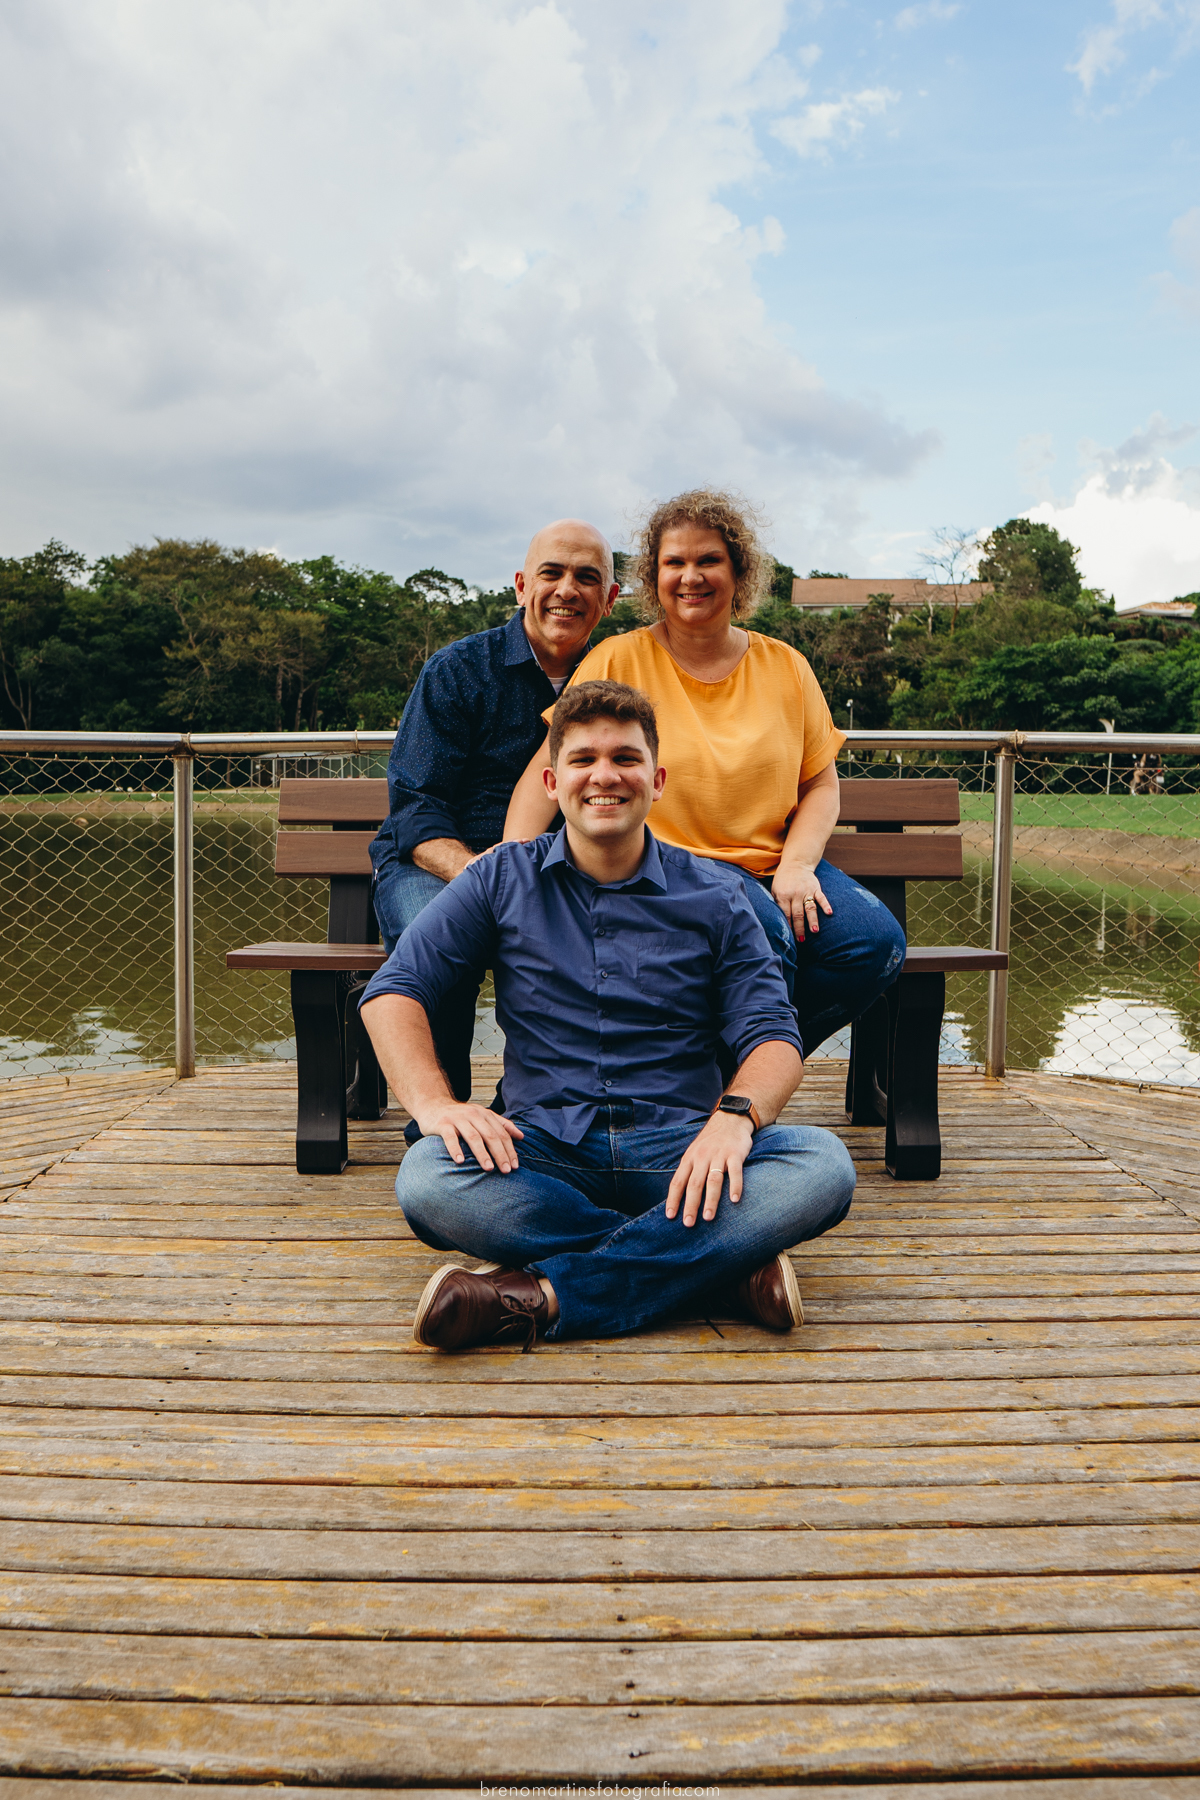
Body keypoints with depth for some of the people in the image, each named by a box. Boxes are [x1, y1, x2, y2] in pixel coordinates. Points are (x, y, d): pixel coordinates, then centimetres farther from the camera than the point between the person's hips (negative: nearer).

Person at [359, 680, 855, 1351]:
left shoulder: (715, 896, 10)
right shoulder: (504, 880, 10)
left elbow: (771, 1032, 3)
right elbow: (395, 990, 5)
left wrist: (736, 1114, -20)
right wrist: (434, 1102, -14)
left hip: (678, 1147, 0)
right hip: (546, 1148, 0)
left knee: (823, 1168, -29)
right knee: (429, 1180, -32)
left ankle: (540, 1296, -26)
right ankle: (728, 1259, -23)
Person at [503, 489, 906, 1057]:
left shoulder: (785, 666, 11)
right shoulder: (618, 662, 1)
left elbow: (820, 785, 13)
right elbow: (546, 772, -3)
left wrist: (798, 864, -7)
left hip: (773, 865, 4)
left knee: (877, 941, -20)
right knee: (761, 932, -33)